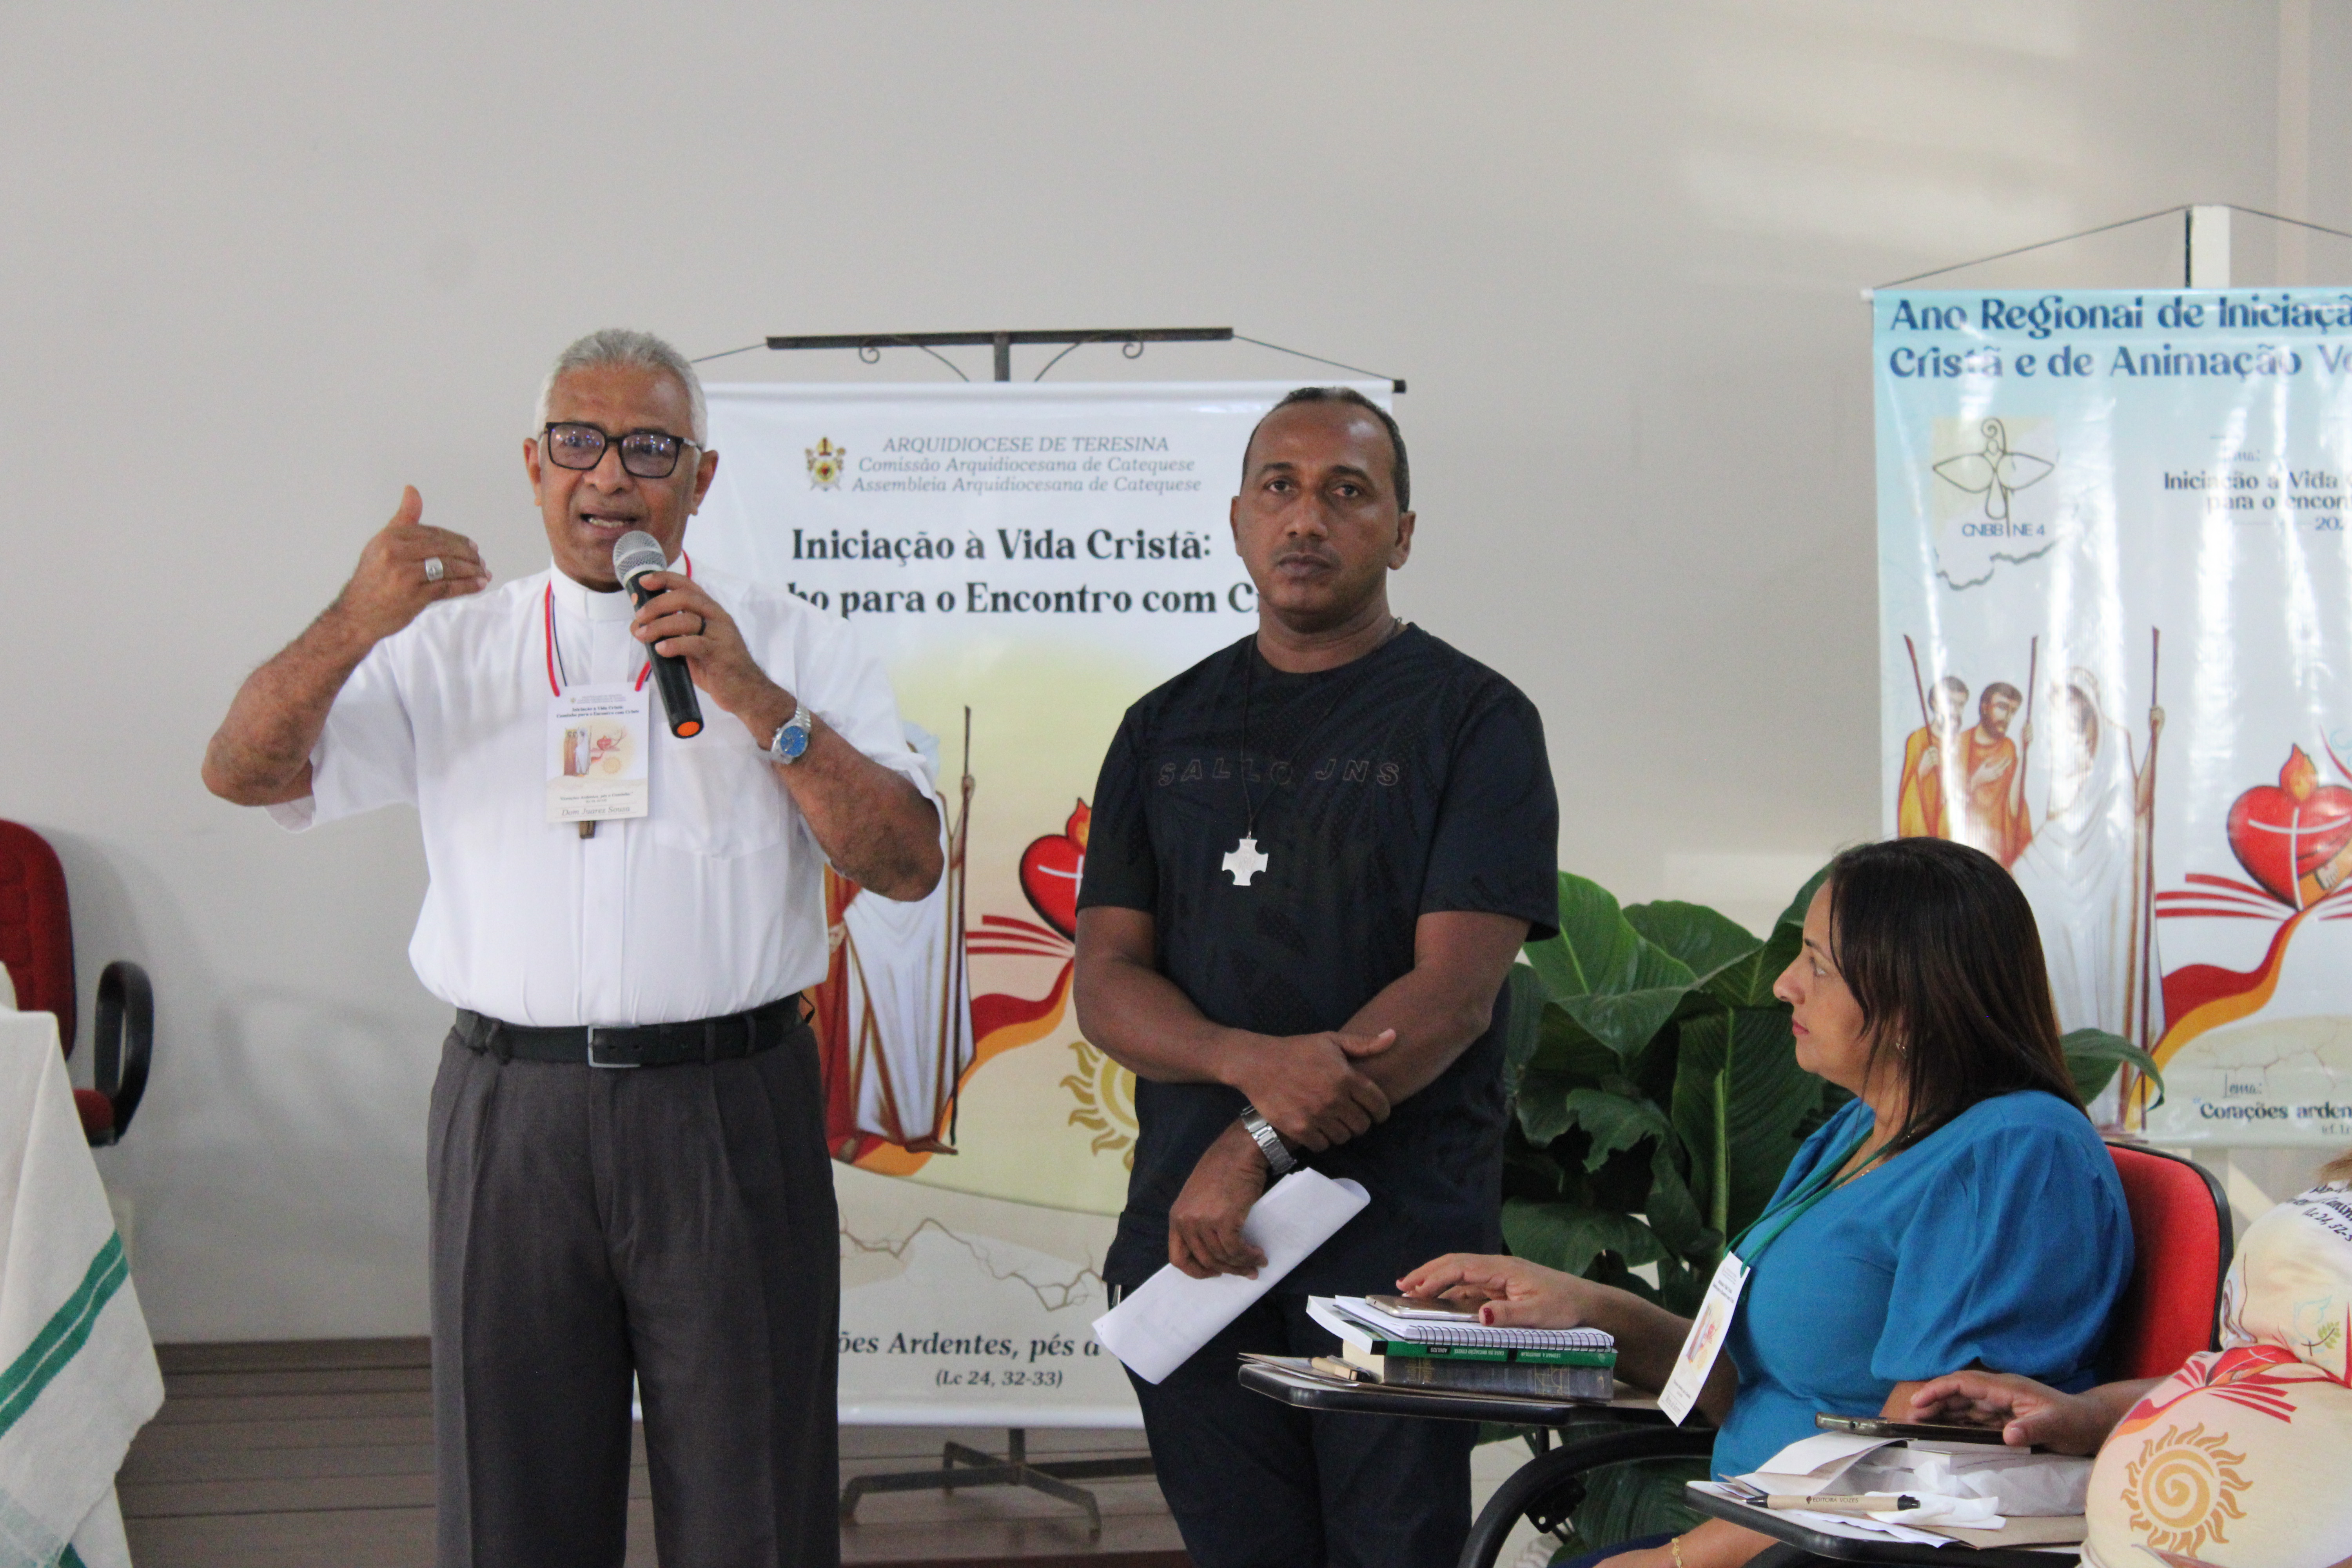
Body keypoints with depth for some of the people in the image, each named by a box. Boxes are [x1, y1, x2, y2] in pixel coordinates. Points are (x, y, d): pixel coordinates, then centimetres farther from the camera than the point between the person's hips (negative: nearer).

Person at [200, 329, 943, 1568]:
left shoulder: (790, 648, 8)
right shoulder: (449, 648, 13)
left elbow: (906, 864, -2)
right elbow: (244, 771, 2)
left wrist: (756, 701, -13)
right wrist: (352, 626, -15)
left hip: (728, 1107, -1)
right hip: (513, 1119, 1)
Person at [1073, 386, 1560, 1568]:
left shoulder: (1471, 718, 2)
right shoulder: (1167, 728, 15)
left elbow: (1455, 991, -8)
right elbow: (1106, 983, 7)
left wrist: (1260, 1146, -15)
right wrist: (1258, 1061, -13)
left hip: (1399, 1237, -3)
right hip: (1191, 1237, 4)